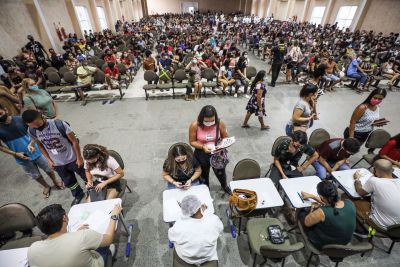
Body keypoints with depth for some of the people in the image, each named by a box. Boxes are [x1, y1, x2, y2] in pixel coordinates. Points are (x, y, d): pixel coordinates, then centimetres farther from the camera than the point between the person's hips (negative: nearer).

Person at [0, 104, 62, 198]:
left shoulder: (20, 119, -14)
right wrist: (16, 154, -13)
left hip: (35, 151, -1)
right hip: (22, 158, 1)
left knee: (48, 169, 15)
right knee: (35, 175, 17)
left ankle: (55, 182, 40)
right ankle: (46, 187, 42)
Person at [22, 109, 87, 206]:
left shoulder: (59, 124, -27)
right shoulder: (31, 131, -14)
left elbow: (74, 141, -18)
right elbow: (40, 145, 5)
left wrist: (79, 157, -13)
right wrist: (49, 160, 3)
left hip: (72, 159, -4)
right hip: (57, 163, 4)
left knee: (85, 176, 17)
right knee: (68, 182, 22)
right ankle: (78, 195, 48)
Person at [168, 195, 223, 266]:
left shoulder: (179, 226, -37)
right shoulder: (214, 220, -33)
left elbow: (171, 236, -12)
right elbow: (220, 229, -7)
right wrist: (204, 212, 0)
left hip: (186, 258, -1)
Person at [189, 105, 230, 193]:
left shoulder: (220, 123, -19)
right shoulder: (195, 125, -23)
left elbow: (225, 138, -4)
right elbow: (192, 141, -12)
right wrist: (203, 147, -27)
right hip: (201, 153, -1)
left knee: (220, 171, 22)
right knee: (203, 173, 23)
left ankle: (224, 186, 58)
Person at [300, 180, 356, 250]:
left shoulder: (322, 212, -39)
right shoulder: (350, 203, -22)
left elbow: (306, 223, -19)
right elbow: (331, 203, 0)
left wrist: (312, 209, -3)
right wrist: (311, 196, 8)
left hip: (324, 245, -4)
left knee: (302, 213, 17)